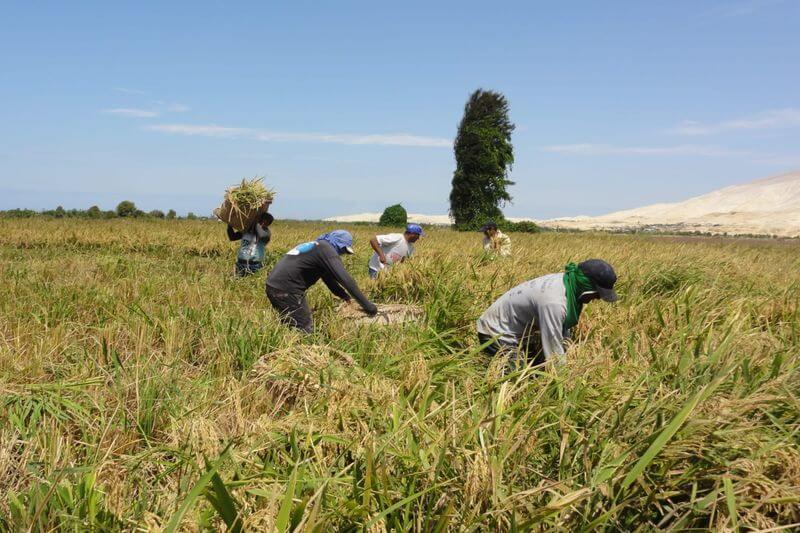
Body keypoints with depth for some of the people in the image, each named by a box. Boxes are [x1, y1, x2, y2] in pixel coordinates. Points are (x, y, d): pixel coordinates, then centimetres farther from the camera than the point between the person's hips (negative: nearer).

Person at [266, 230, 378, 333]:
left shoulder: (316, 246, 21)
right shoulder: (327, 249, -10)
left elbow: (327, 275, 31)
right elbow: (345, 279, -18)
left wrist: (343, 295, 23)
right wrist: (367, 305, -17)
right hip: (287, 290, -10)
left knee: (290, 325, 22)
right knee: (305, 330, -3)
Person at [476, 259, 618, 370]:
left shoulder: (566, 281, -7)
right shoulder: (553, 302, -35)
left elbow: (561, 325, 8)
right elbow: (553, 352, -31)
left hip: (517, 331, 9)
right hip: (497, 334, -9)